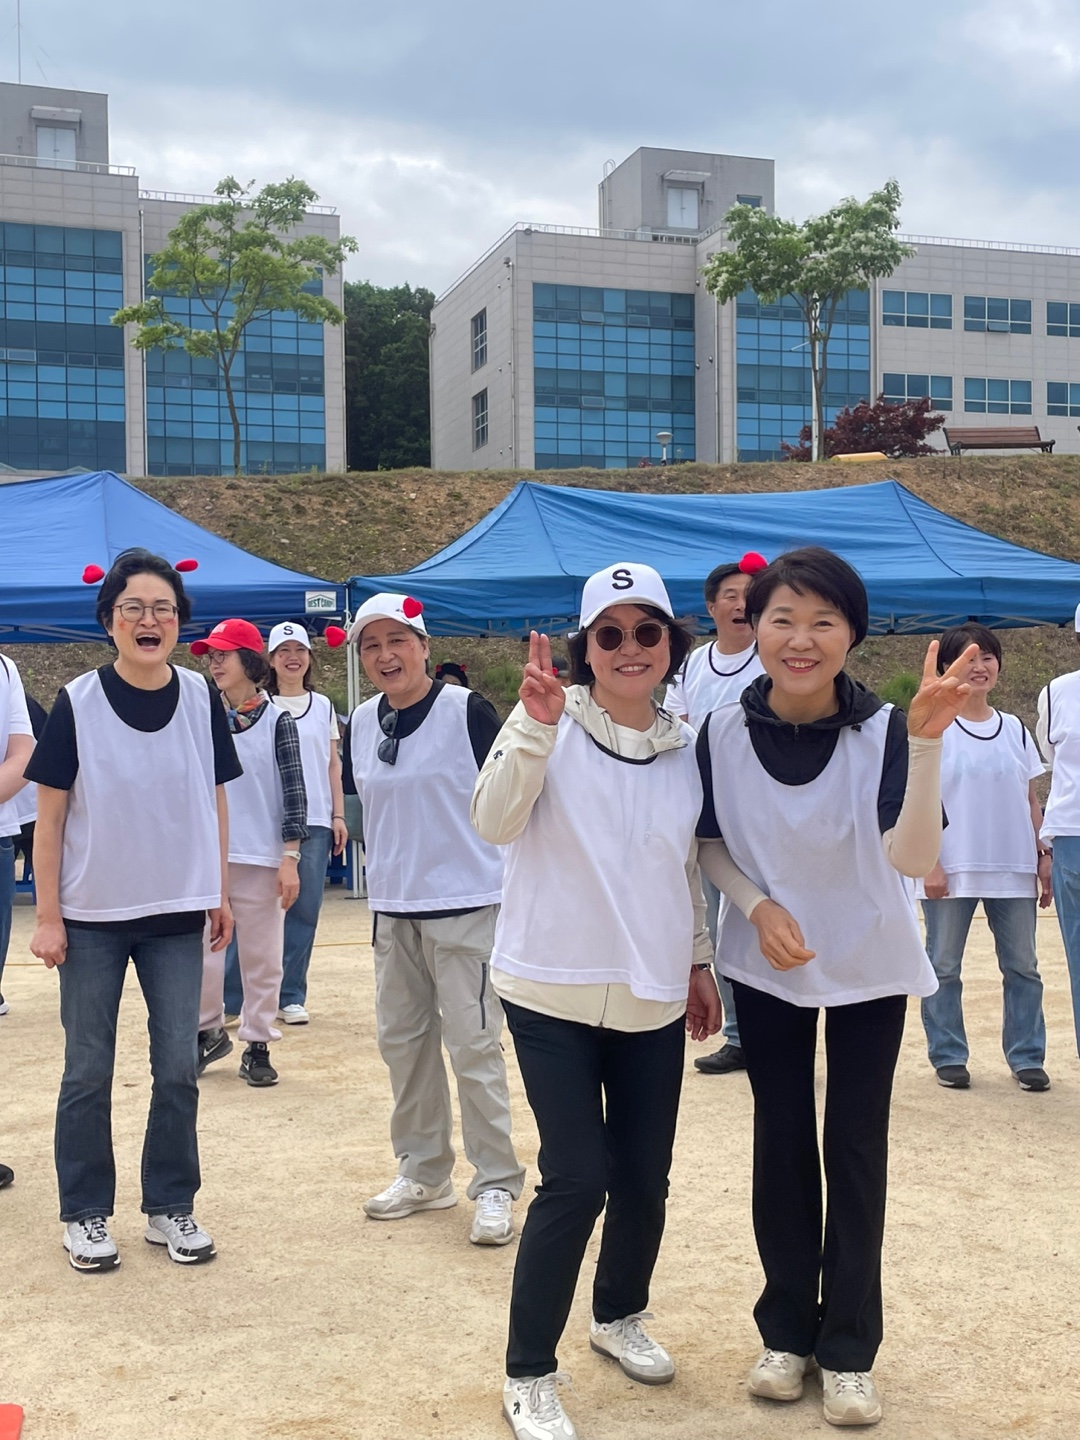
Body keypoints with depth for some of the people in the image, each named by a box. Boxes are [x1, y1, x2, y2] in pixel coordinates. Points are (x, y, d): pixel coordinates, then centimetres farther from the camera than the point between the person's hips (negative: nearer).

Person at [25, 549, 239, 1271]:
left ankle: (171, 1206, 22)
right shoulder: (78, 703, -8)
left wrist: (220, 895, 8)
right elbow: (51, 815, -5)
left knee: (179, 1067, 7)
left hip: (176, 914, 2)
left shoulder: (200, 698, -1)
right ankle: (85, 1215, 21)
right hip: (93, 916, -2)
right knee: (88, 1070, 7)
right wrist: (48, 916, -7)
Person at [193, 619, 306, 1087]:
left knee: (261, 957, 5)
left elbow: (294, 791, -3)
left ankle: (257, 1045, 17)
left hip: (260, 859, -2)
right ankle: (209, 1031, 25)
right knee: (199, 952, 4)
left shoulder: (277, 722, -2)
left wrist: (289, 859, -8)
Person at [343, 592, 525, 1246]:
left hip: (466, 904, -6)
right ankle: (424, 1173, 27)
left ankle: (496, 1186, 8)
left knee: (473, 1044, -4)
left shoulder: (467, 710, -10)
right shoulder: (361, 723, 6)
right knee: (402, 1039, 12)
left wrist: (512, 884, -4)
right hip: (393, 908, 6)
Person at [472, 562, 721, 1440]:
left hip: (652, 999, 5)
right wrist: (535, 724, -34)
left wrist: (699, 960, 18)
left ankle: (621, 1316, 38)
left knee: (645, 1176, 11)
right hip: (553, 992, -5)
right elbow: (494, 823, -23)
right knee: (577, 1178, -8)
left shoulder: (685, 750, 7)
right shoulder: (553, 726, -8)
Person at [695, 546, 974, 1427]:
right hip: (767, 966, 2)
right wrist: (758, 906, -17)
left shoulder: (883, 729, -20)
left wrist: (927, 738, -45)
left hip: (869, 966, -1)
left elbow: (913, 856, -33)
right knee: (781, 1139, 10)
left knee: (856, 1146, 5)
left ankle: (848, 1349, 20)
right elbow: (710, 844, 0)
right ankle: (788, 1330, 27)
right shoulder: (725, 730, -15)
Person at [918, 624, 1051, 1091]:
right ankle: (948, 1057, 14)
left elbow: (1030, 800, 13)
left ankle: (1026, 1057, 15)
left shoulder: (1014, 729, 10)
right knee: (944, 966, 4)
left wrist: (1044, 856, 6)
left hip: (1013, 869, 4)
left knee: (1022, 965, 5)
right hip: (952, 870, -3)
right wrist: (929, 863, -12)